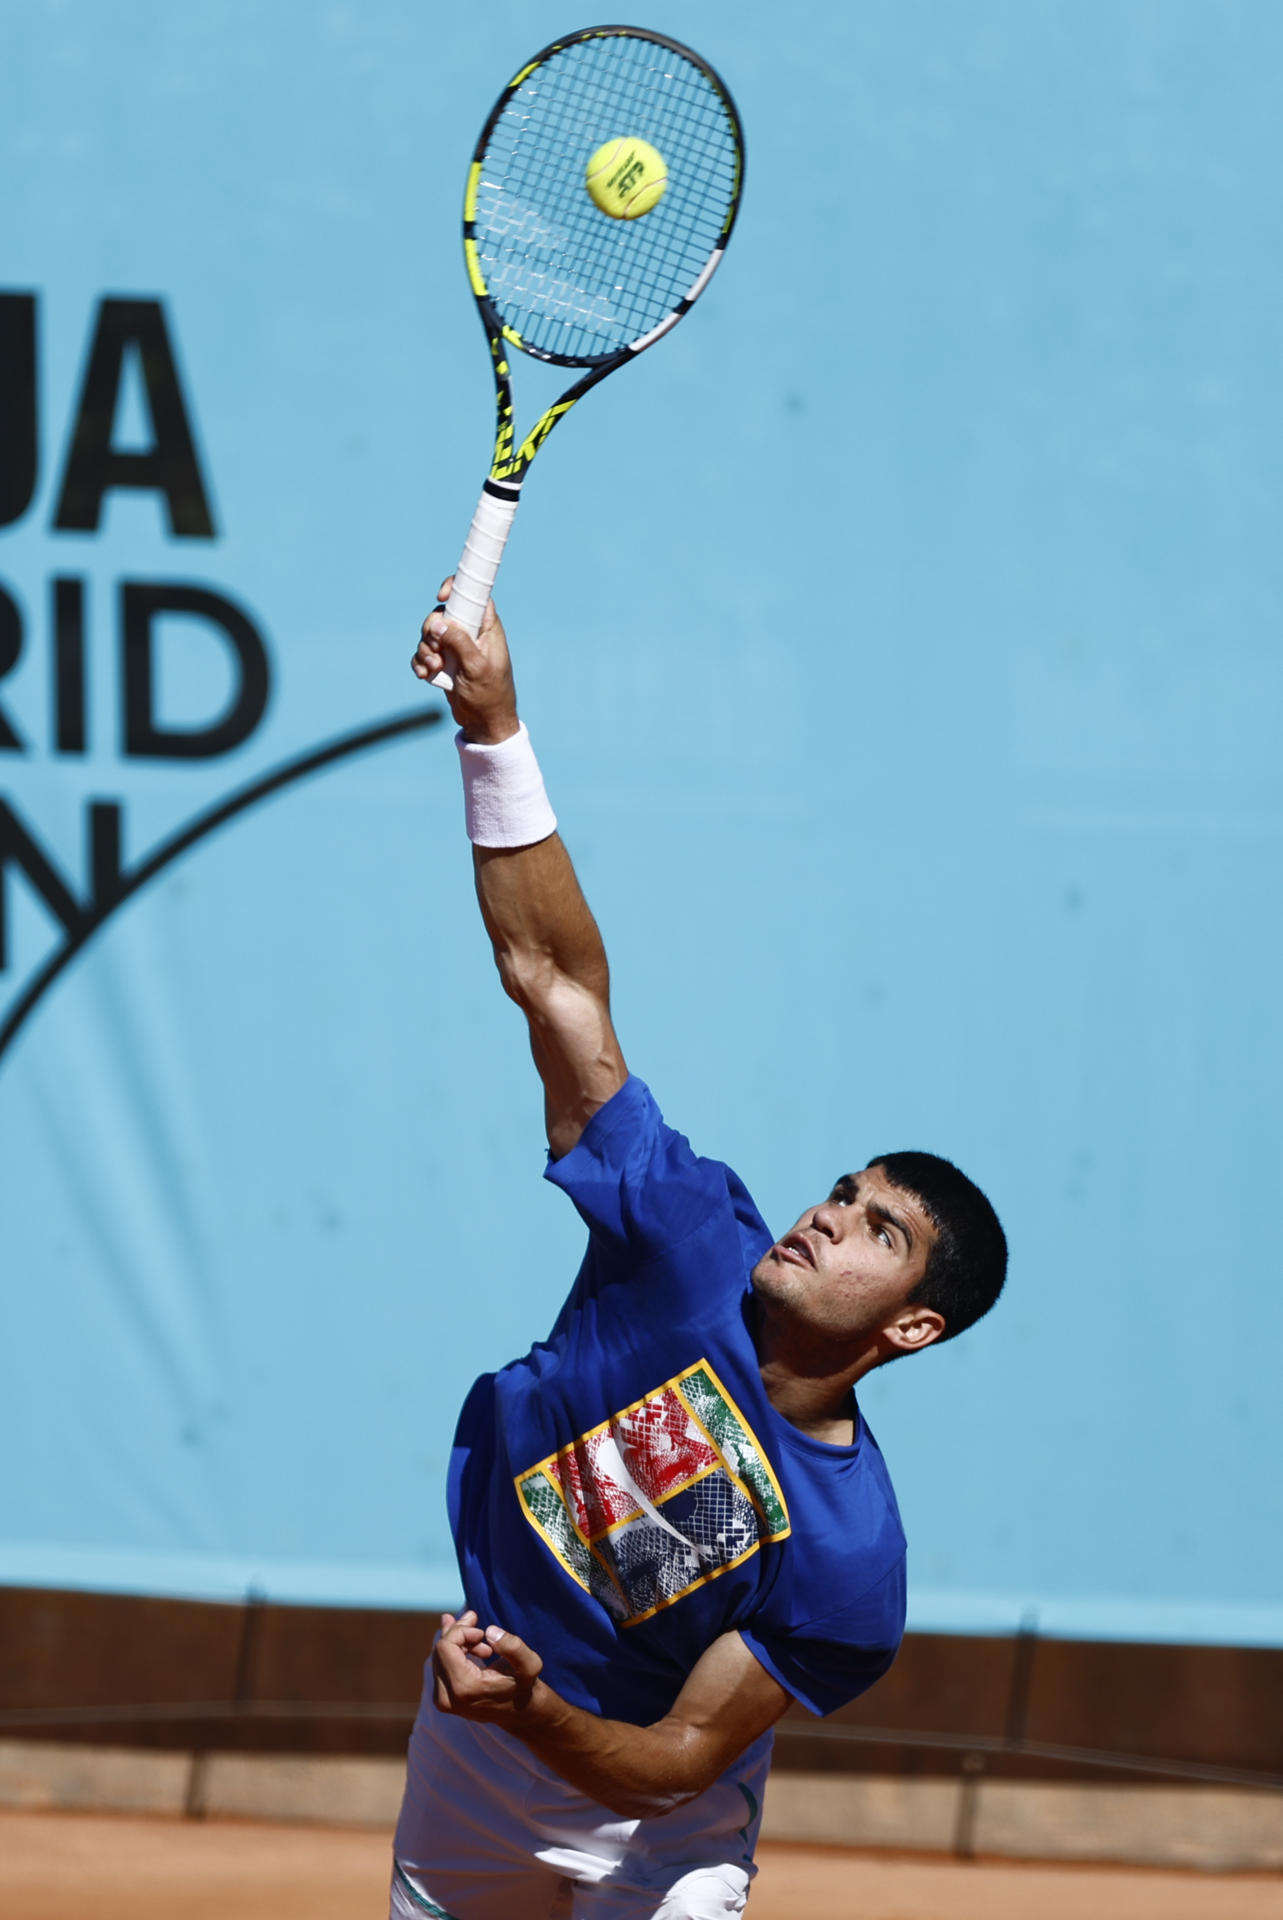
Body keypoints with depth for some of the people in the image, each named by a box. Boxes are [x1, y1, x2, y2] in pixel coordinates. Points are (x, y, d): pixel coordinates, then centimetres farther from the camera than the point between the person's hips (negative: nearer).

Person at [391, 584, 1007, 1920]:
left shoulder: (847, 1552, -27)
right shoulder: (694, 1241, -19)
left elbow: (680, 1758, -25)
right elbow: (556, 983, -21)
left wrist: (532, 1712, -44)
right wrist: (495, 732, -30)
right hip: (466, 1759, 4)